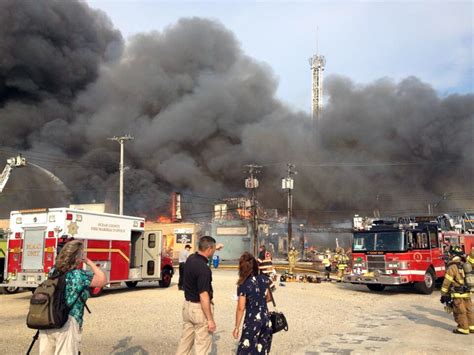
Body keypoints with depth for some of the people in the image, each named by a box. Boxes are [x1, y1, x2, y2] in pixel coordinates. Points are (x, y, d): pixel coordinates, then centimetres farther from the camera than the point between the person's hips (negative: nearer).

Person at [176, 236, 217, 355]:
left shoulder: (191, 258, 0)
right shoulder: (203, 268, -26)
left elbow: (201, 253, 27)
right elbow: (203, 296, -27)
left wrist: (215, 247, 40)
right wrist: (210, 319, -22)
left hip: (187, 305, 9)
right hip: (199, 308, -8)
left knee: (185, 340, 20)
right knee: (202, 345, 4)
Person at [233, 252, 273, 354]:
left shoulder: (243, 285, -15)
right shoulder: (264, 279, 0)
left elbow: (241, 308, -14)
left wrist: (237, 327, -6)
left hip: (252, 321, -5)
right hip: (266, 320, 6)